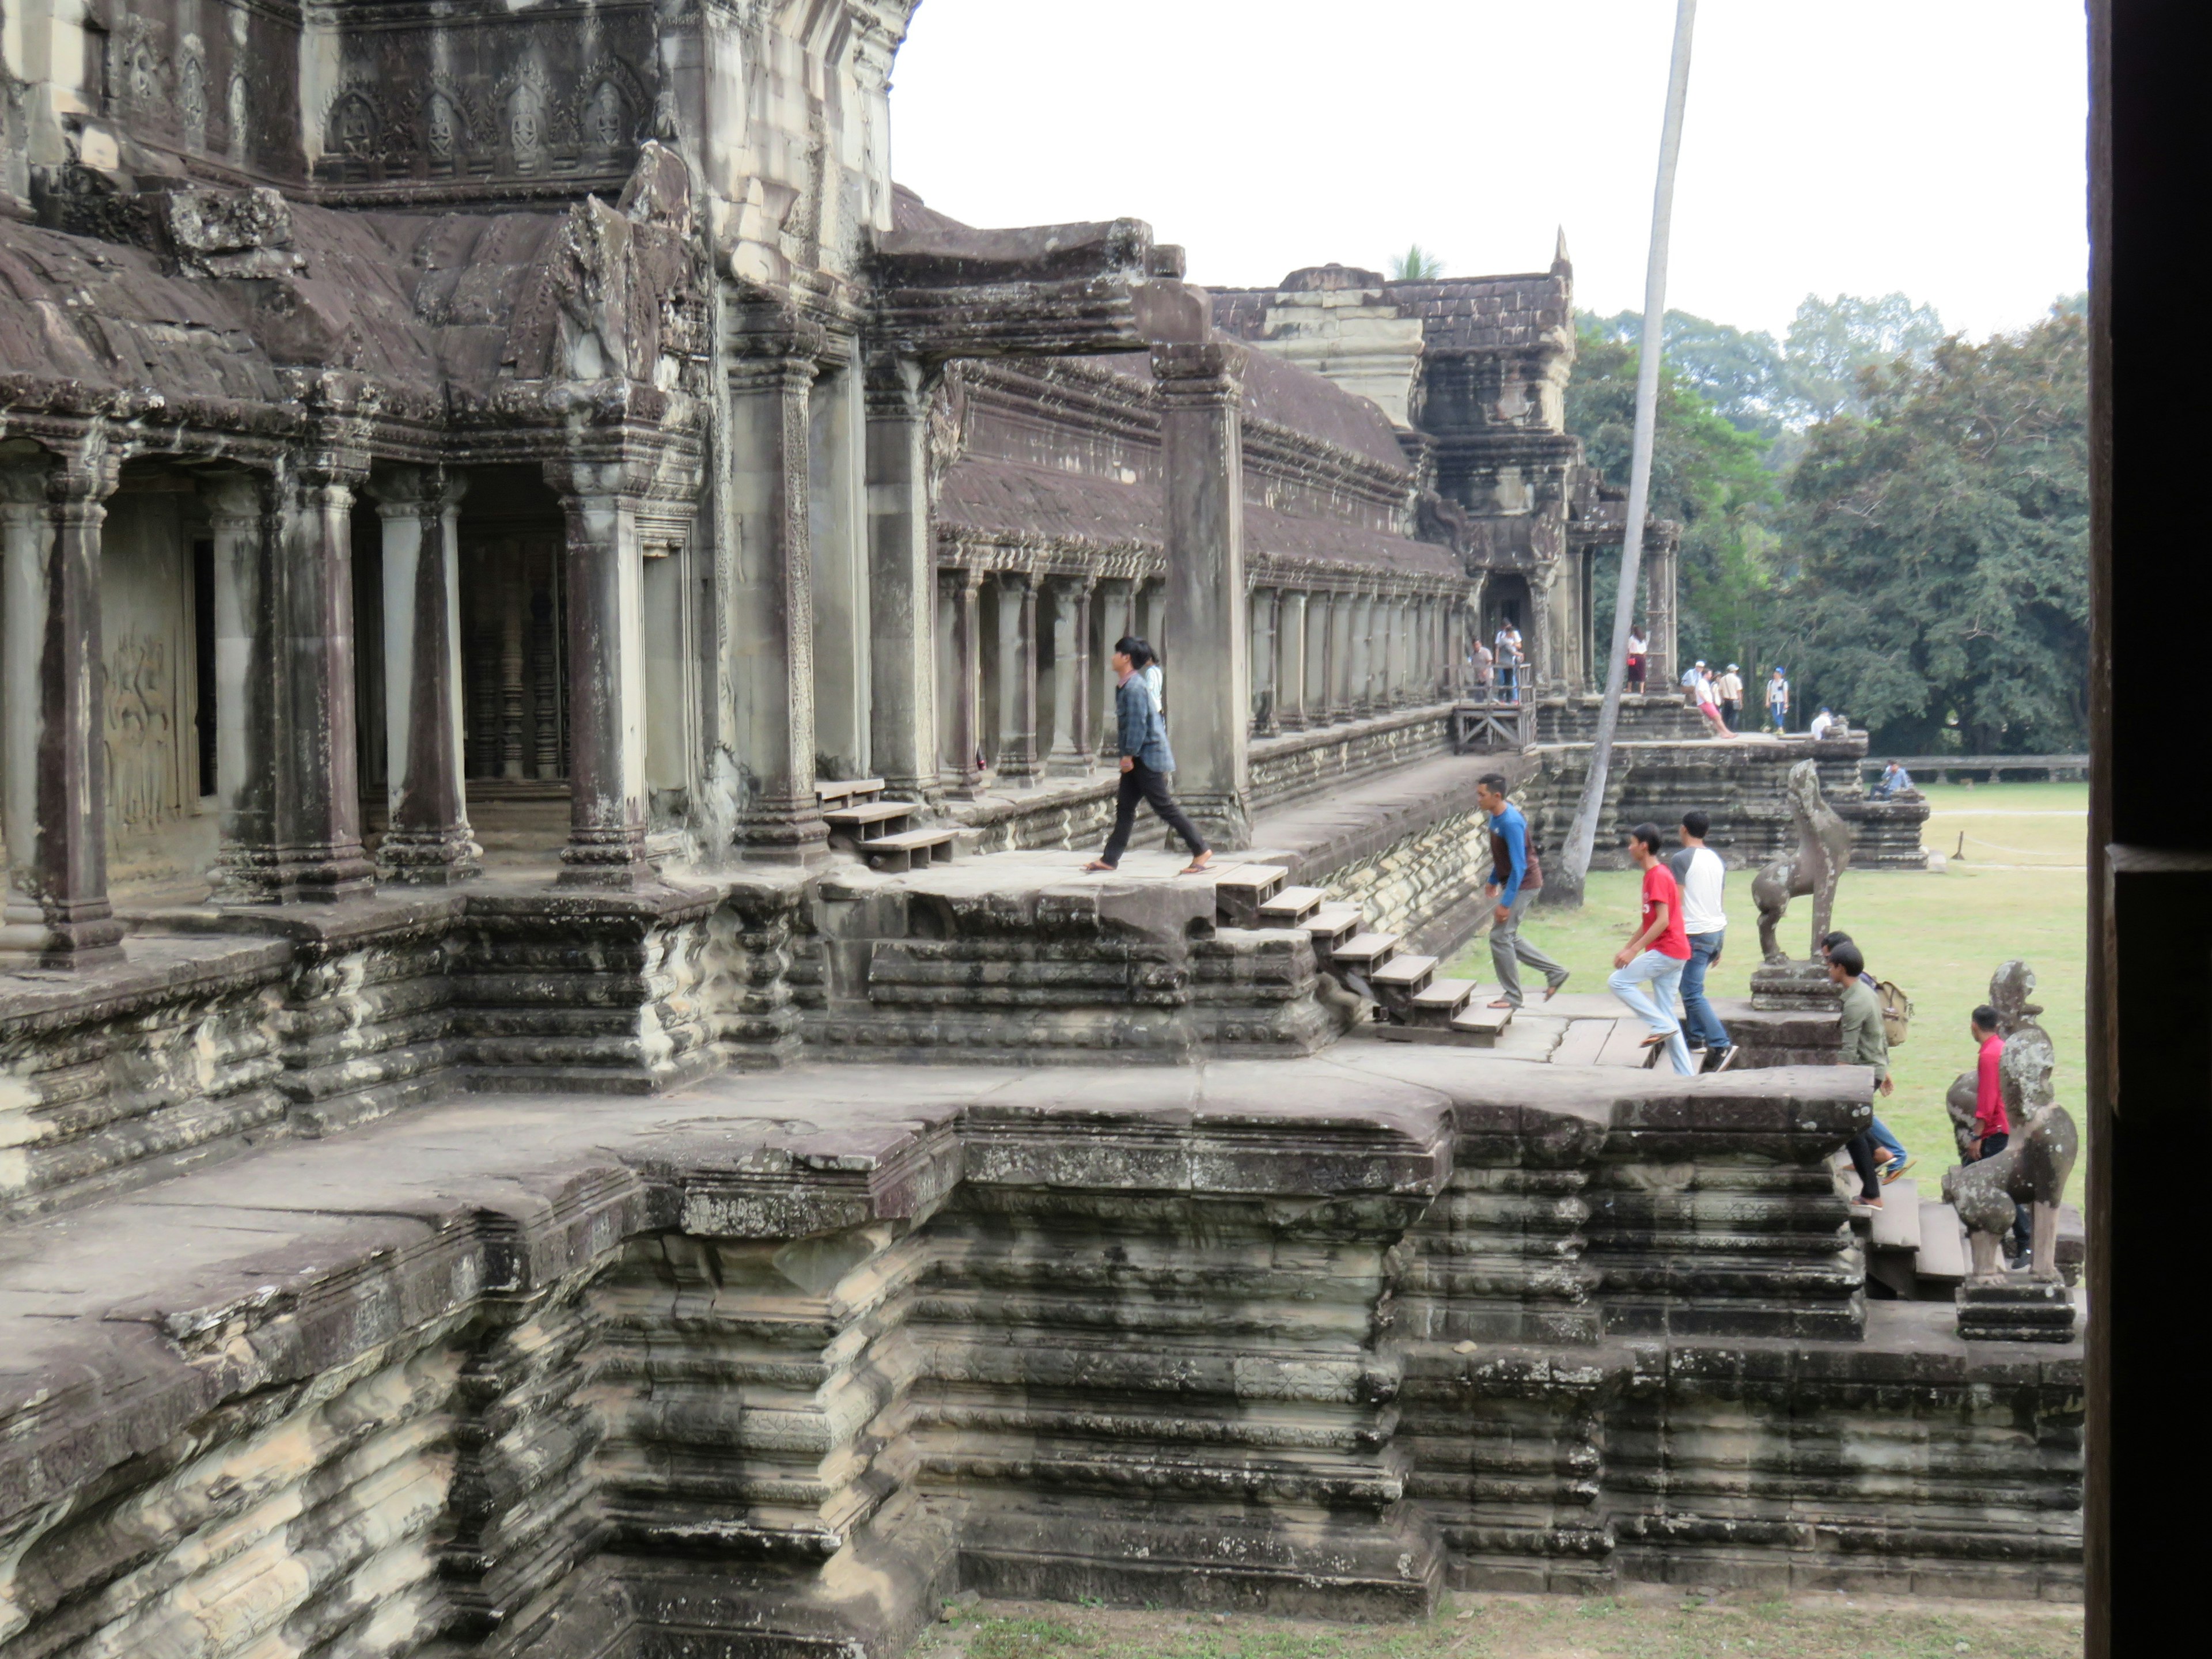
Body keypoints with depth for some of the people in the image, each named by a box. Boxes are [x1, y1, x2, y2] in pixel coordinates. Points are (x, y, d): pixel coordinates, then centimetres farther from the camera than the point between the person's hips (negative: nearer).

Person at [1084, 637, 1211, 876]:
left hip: (1148, 756, -10)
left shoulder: (1135, 687, -18)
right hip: (1136, 758, 10)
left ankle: (1201, 851, 0)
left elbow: (1138, 723, -22)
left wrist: (1129, 755, -19)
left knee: (1164, 806, -6)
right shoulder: (1124, 685, 13)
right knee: (1125, 807, 9)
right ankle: (1110, 858, 12)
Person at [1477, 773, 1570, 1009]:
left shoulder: (1511, 823, -27)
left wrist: (1505, 903, -26)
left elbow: (1519, 867, -27)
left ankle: (1512, 996, 5)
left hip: (1523, 884, -10)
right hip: (1510, 881, 10)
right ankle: (1555, 972, 25)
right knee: (1508, 937, 15)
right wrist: (1493, 880, 27)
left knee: (1500, 936, -6)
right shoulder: (1495, 816, 2)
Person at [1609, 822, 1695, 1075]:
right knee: (1666, 1013, 9)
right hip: (1671, 953, 10)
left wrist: (1634, 950, -23)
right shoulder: (1653, 875, 16)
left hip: (1666, 951, -10)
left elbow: (1662, 921, -22)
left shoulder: (1658, 876, -14)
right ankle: (1686, 1074, 8)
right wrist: (1627, 947, 18)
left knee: (1619, 981, -10)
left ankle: (1662, 1026, -9)